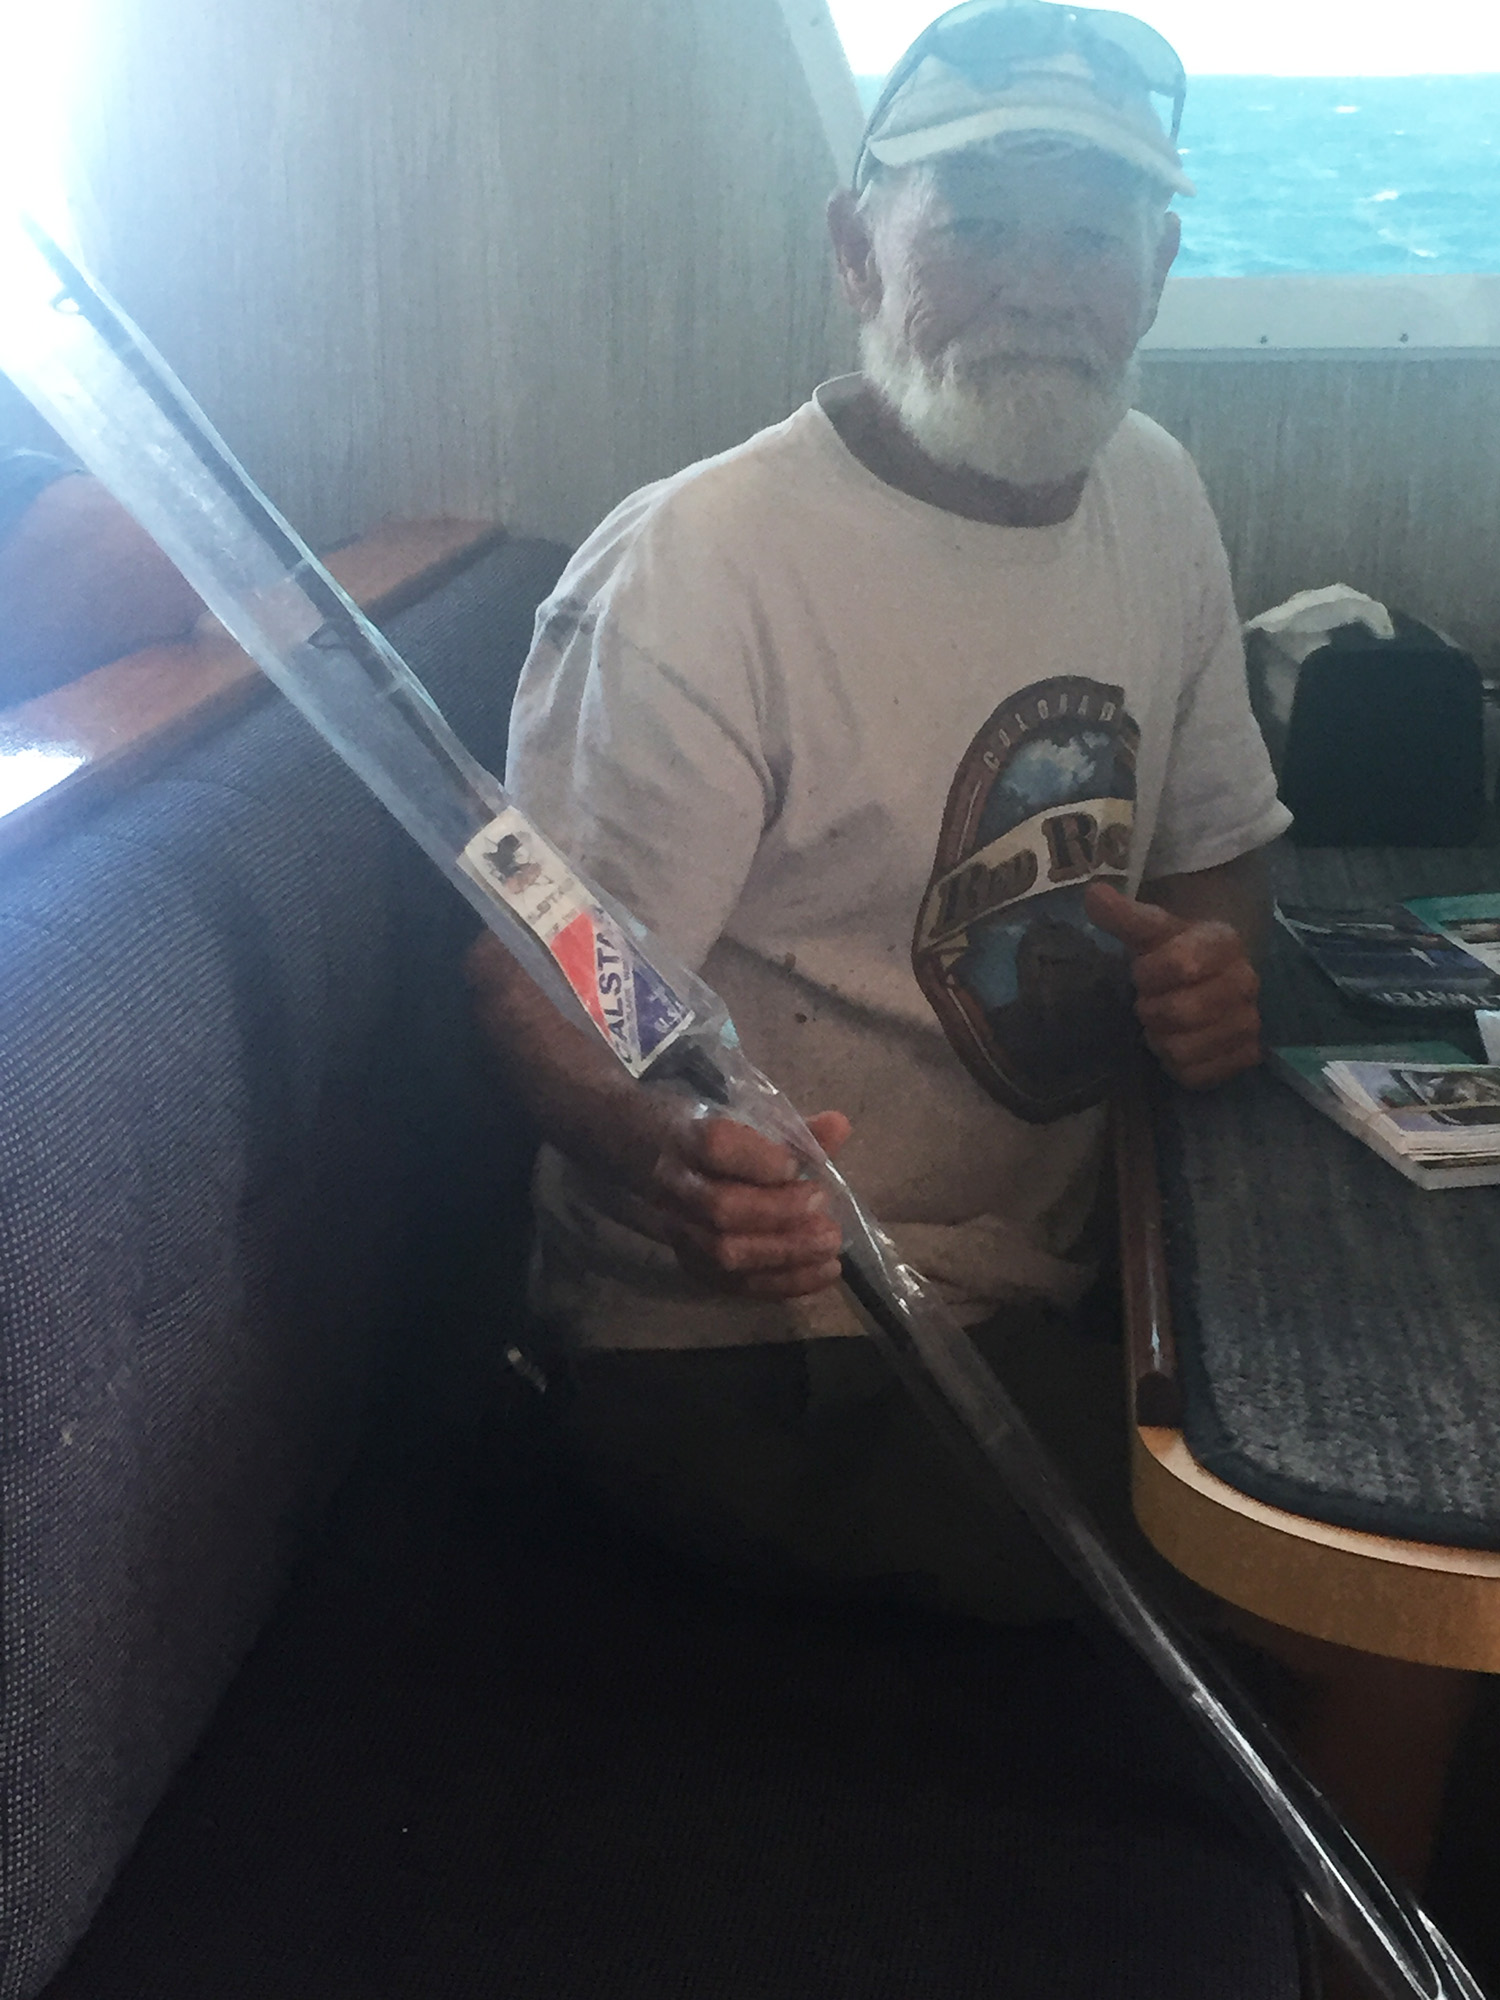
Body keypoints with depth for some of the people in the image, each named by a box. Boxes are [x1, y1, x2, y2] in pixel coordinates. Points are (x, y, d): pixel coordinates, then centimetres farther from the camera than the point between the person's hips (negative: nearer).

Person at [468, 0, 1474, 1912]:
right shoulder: (694, 566, -18)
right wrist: (672, 1160, -39)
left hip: (1048, 1282, 8)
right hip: (750, 1336, -8)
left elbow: (1215, 837, 18)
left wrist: (1216, 958, -5)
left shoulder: (1152, 495, 6)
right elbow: (539, 987, -17)